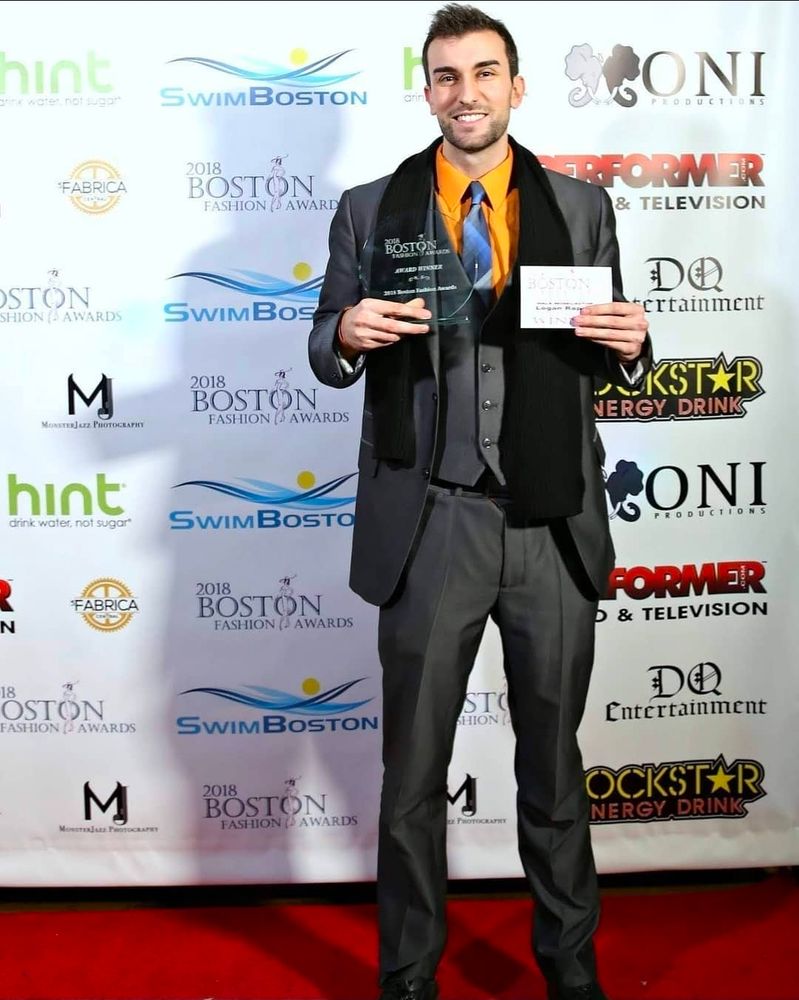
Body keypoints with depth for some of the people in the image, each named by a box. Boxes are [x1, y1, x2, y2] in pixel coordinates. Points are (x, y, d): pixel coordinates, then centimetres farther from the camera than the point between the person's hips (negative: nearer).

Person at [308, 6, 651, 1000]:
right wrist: (348, 333, -15)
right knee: (413, 773, 11)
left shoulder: (581, 207, 7)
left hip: (554, 524, 1)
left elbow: (605, 358, 10)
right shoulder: (370, 210, 4)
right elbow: (327, 354, 7)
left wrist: (629, 345, -12)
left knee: (554, 762, 16)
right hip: (428, 524, -1)